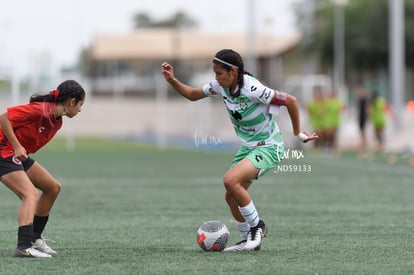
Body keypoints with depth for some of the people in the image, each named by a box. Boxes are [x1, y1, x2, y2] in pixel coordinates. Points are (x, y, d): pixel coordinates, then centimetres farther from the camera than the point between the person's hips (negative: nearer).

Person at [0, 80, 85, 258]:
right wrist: (17, 146, -23)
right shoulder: (40, 110, -22)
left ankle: (34, 238, 20)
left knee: (53, 187, 13)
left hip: (19, 156, 10)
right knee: (31, 195, -24)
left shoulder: (57, 121, 8)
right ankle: (24, 247, -35)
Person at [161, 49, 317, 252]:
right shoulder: (220, 86, -5)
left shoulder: (252, 89, -27)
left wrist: (298, 134, -9)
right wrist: (172, 80, -5)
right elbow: (192, 95, 11)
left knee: (231, 180, -26)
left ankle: (257, 226, -8)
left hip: (268, 147, -8)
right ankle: (250, 241, 22)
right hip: (248, 147, 8)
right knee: (231, 197, 4)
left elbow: (291, 101, -19)